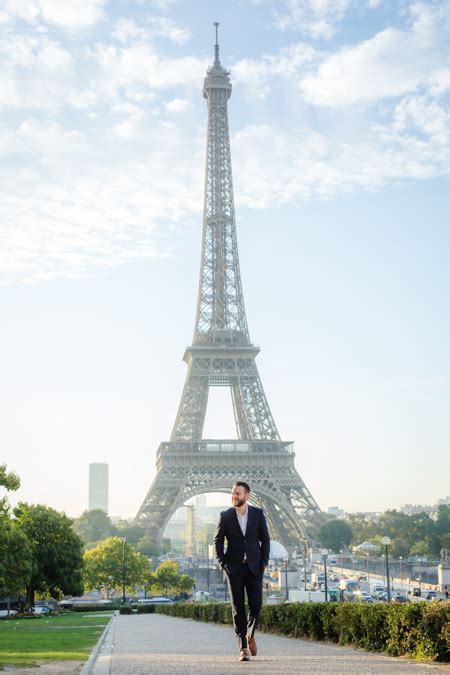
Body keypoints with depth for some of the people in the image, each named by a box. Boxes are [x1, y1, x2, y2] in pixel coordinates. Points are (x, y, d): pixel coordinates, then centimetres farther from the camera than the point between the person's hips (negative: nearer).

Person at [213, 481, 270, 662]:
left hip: (254, 567, 0)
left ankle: (250, 634, 25)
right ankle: (243, 647, 4)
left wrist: (264, 562, -2)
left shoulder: (258, 513, 0)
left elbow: (265, 539, 6)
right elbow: (218, 541, 5)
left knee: (256, 605, -4)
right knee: (238, 608, -2)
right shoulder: (225, 516, -1)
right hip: (234, 568, 0)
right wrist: (223, 564, -3)